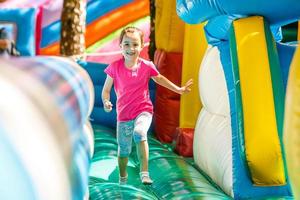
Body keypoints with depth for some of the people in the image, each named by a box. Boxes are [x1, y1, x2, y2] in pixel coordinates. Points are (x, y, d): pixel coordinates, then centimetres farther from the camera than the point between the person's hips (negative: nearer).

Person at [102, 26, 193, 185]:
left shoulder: (146, 66, -5)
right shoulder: (115, 67, -8)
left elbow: (159, 78, 15)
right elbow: (106, 89, -1)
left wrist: (178, 89, 16)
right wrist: (106, 102, -21)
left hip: (143, 110, -1)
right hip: (123, 113, 1)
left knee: (139, 133, -33)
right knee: (123, 150, 9)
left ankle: (144, 172, -27)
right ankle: (122, 179, 37)